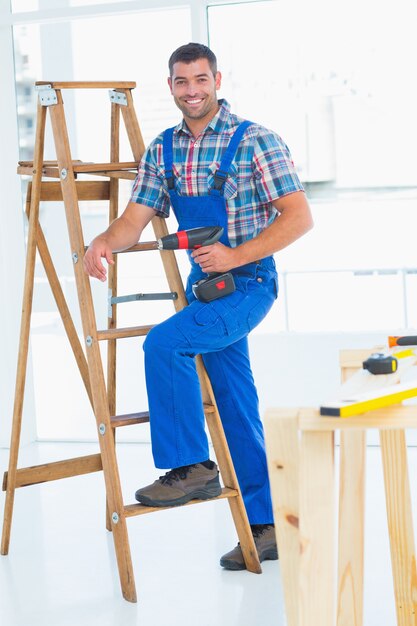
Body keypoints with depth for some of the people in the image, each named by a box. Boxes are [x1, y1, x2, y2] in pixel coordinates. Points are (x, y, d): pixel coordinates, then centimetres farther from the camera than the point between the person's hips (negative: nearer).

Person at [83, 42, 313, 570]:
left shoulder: (255, 141, -11)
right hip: (204, 286, 7)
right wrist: (104, 243, -19)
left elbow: (299, 217, -14)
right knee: (235, 407, 9)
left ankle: (191, 467, -13)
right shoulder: (162, 150, 7)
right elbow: (135, 219, 4)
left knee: (163, 343, -27)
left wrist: (235, 256, -22)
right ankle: (266, 527, 18)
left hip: (248, 284, -7)